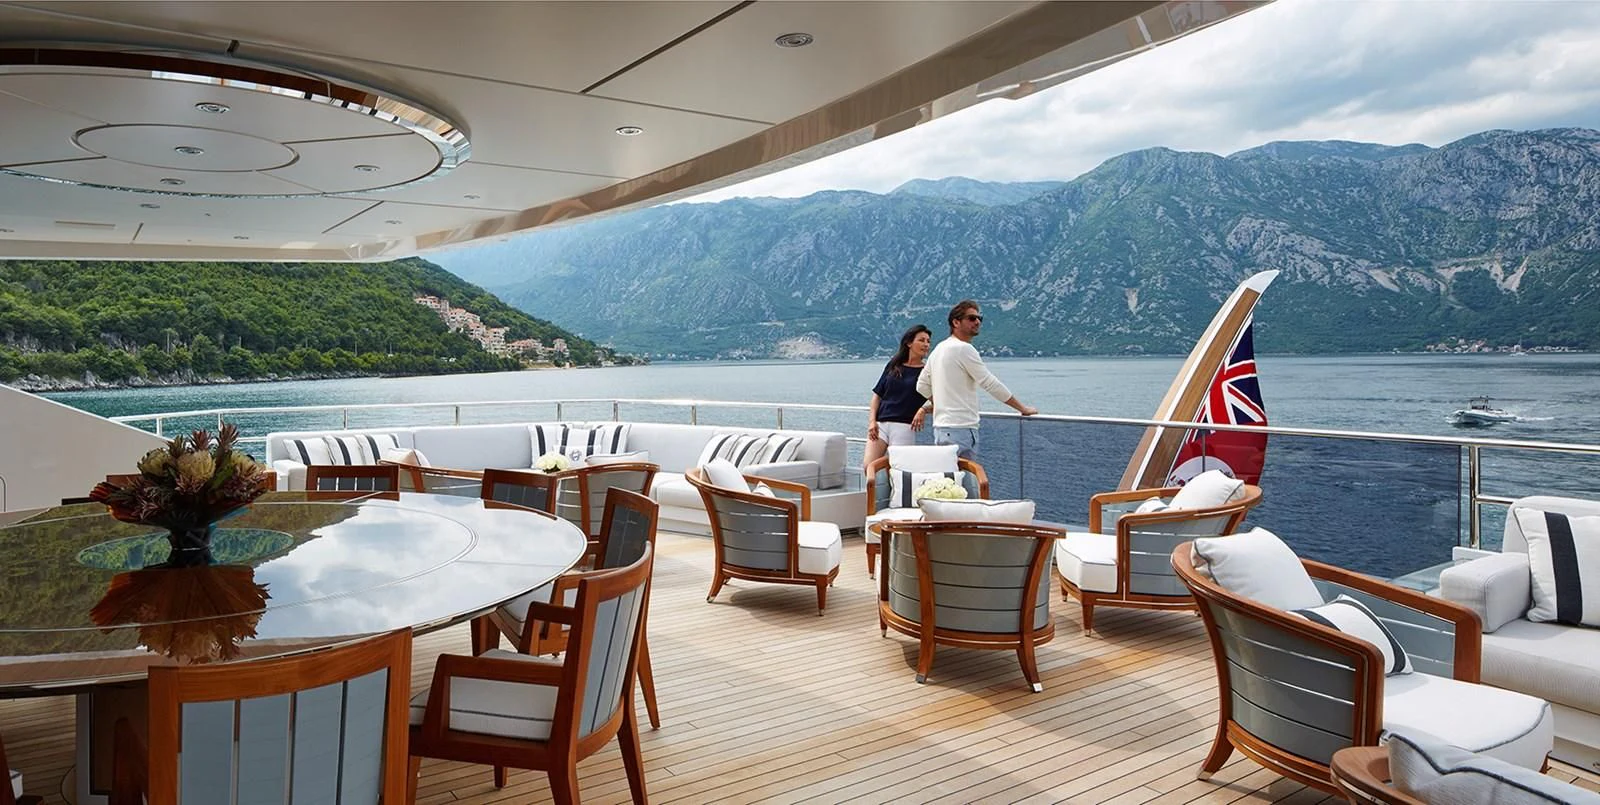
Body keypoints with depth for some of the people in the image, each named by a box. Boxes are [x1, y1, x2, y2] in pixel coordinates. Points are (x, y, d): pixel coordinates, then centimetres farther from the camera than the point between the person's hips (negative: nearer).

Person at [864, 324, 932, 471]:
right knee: (868, 465, -9)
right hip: (880, 424, 3)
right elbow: (877, 395, 14)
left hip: (905, 426, -3)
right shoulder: (893, 366, 14)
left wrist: (924, 410, -19)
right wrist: (872, 421, 3)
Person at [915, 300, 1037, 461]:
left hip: (940, 425, 10)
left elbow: (922, 386, 22)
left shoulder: (939, 348, 16)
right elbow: (992, 384, -12)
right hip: (961, 428, -10)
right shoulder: (964, 349, -12)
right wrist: (1023, 409, -4)